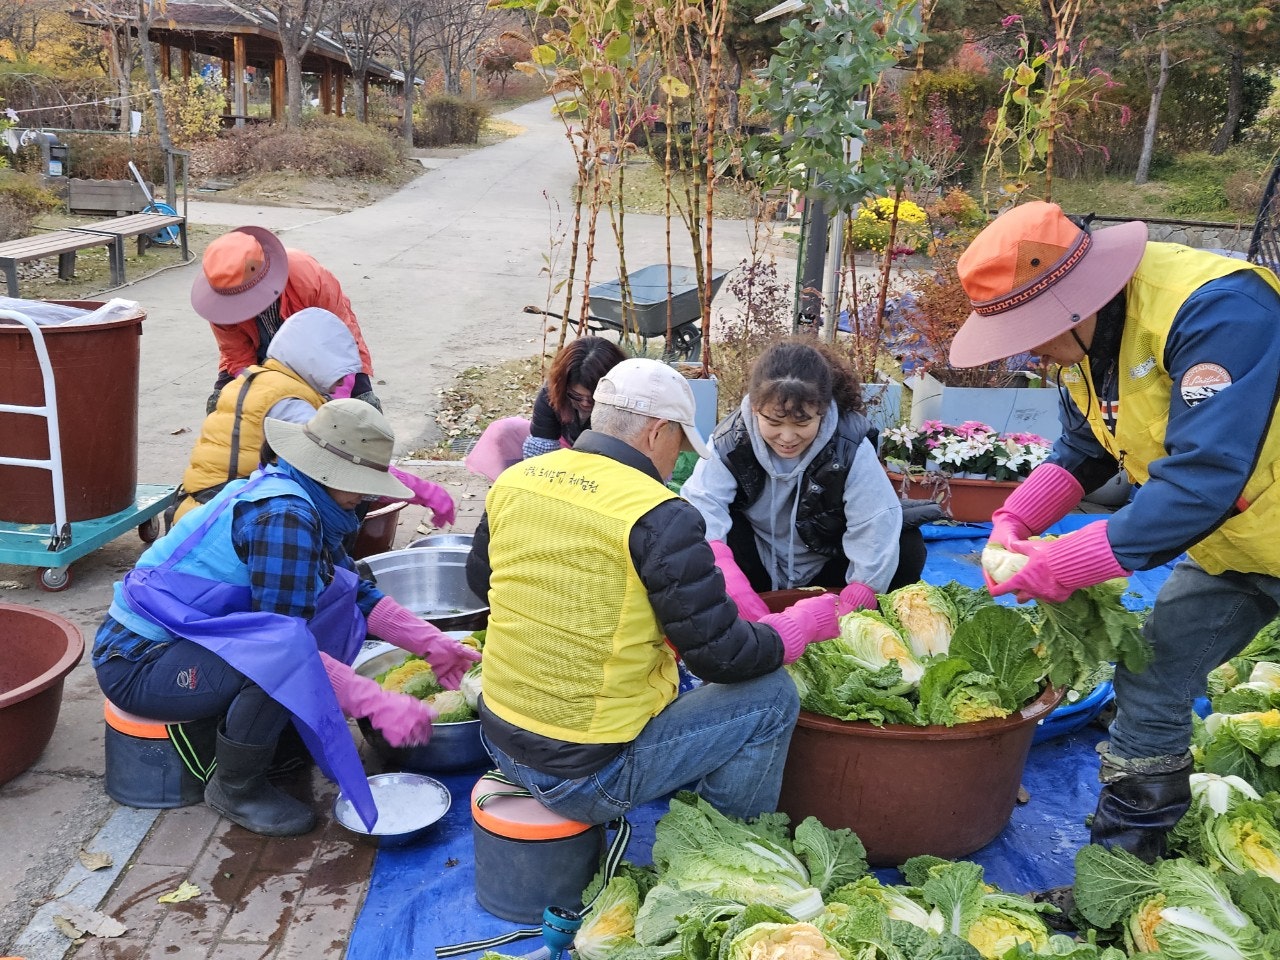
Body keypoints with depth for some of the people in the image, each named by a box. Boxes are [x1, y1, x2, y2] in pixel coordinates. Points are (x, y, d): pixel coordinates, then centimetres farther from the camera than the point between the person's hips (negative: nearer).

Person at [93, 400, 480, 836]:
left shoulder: (306, 505, 4)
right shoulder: (283, 515, -25)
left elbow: (359, 594, 11)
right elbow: (286, 643, -28)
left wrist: (432, 644, 3)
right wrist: (379, 704, -27)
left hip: (187, 637, 10)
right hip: (138, 663, -9)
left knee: (337, 591, 2)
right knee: (284, 656, -35)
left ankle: (286, 748, 6)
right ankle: (235, 788, -8)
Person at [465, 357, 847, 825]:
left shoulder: (513, 479, -1)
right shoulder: (660, 518, -21)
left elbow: (479, 579, 16)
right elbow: (722, 659, -16)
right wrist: (805, 622, 2)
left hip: (499, 736, 8)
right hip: (585, 775, -8)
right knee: (773, 696, 3)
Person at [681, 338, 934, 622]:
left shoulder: (851, 448, -24)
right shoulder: (732, 440, -21)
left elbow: (876, 531, -29)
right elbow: (701, 503, -32)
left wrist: (850, 611, -36)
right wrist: (728, 576, -48)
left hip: (825, 576, 0)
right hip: (756, 577, 0)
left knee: (907, 548, -25)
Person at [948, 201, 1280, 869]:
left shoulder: (1216, 312, -32)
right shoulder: (1083, 338, -5)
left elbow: (1204, 481, -37)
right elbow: (1083, 450, 9)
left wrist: (1066, 565, -32)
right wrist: (1012, 524, -8)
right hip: (1224, 547, 8)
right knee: (1148, 687, 8)